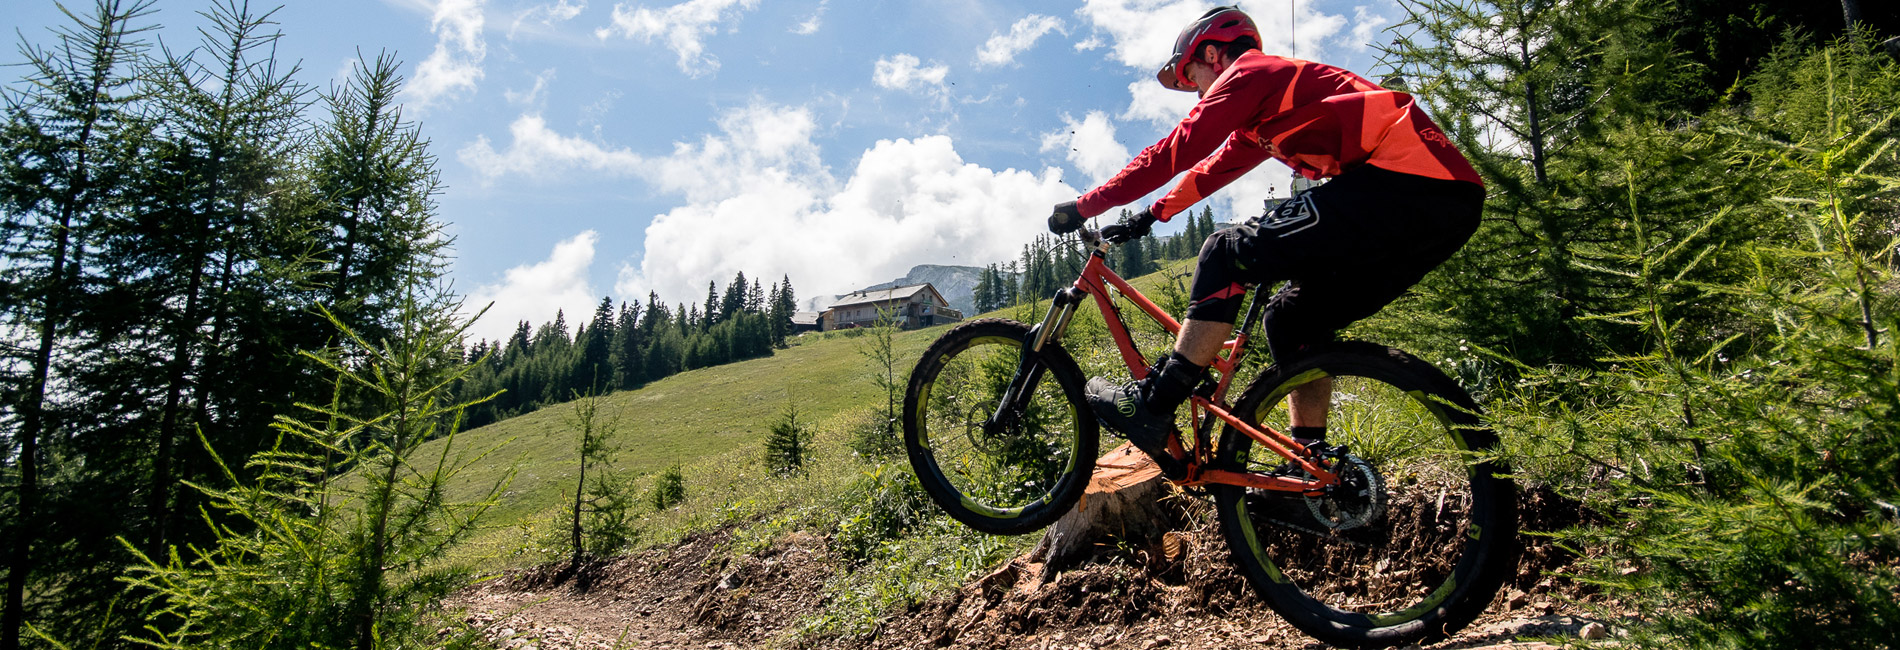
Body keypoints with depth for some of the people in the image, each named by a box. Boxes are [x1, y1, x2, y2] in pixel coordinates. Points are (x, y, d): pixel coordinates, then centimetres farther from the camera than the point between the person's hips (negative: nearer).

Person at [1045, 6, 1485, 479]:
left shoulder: (1247, 73, 2)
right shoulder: (1266, 109, 30)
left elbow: (1171, 155, -5)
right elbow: (1212, 170, 38)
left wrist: (1085, 206, 1)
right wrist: (1149, 217, 37)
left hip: (1404, 181, -10)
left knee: (1227, 256, -10)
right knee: (1293, 318, 16)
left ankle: (1152, 408, -9)